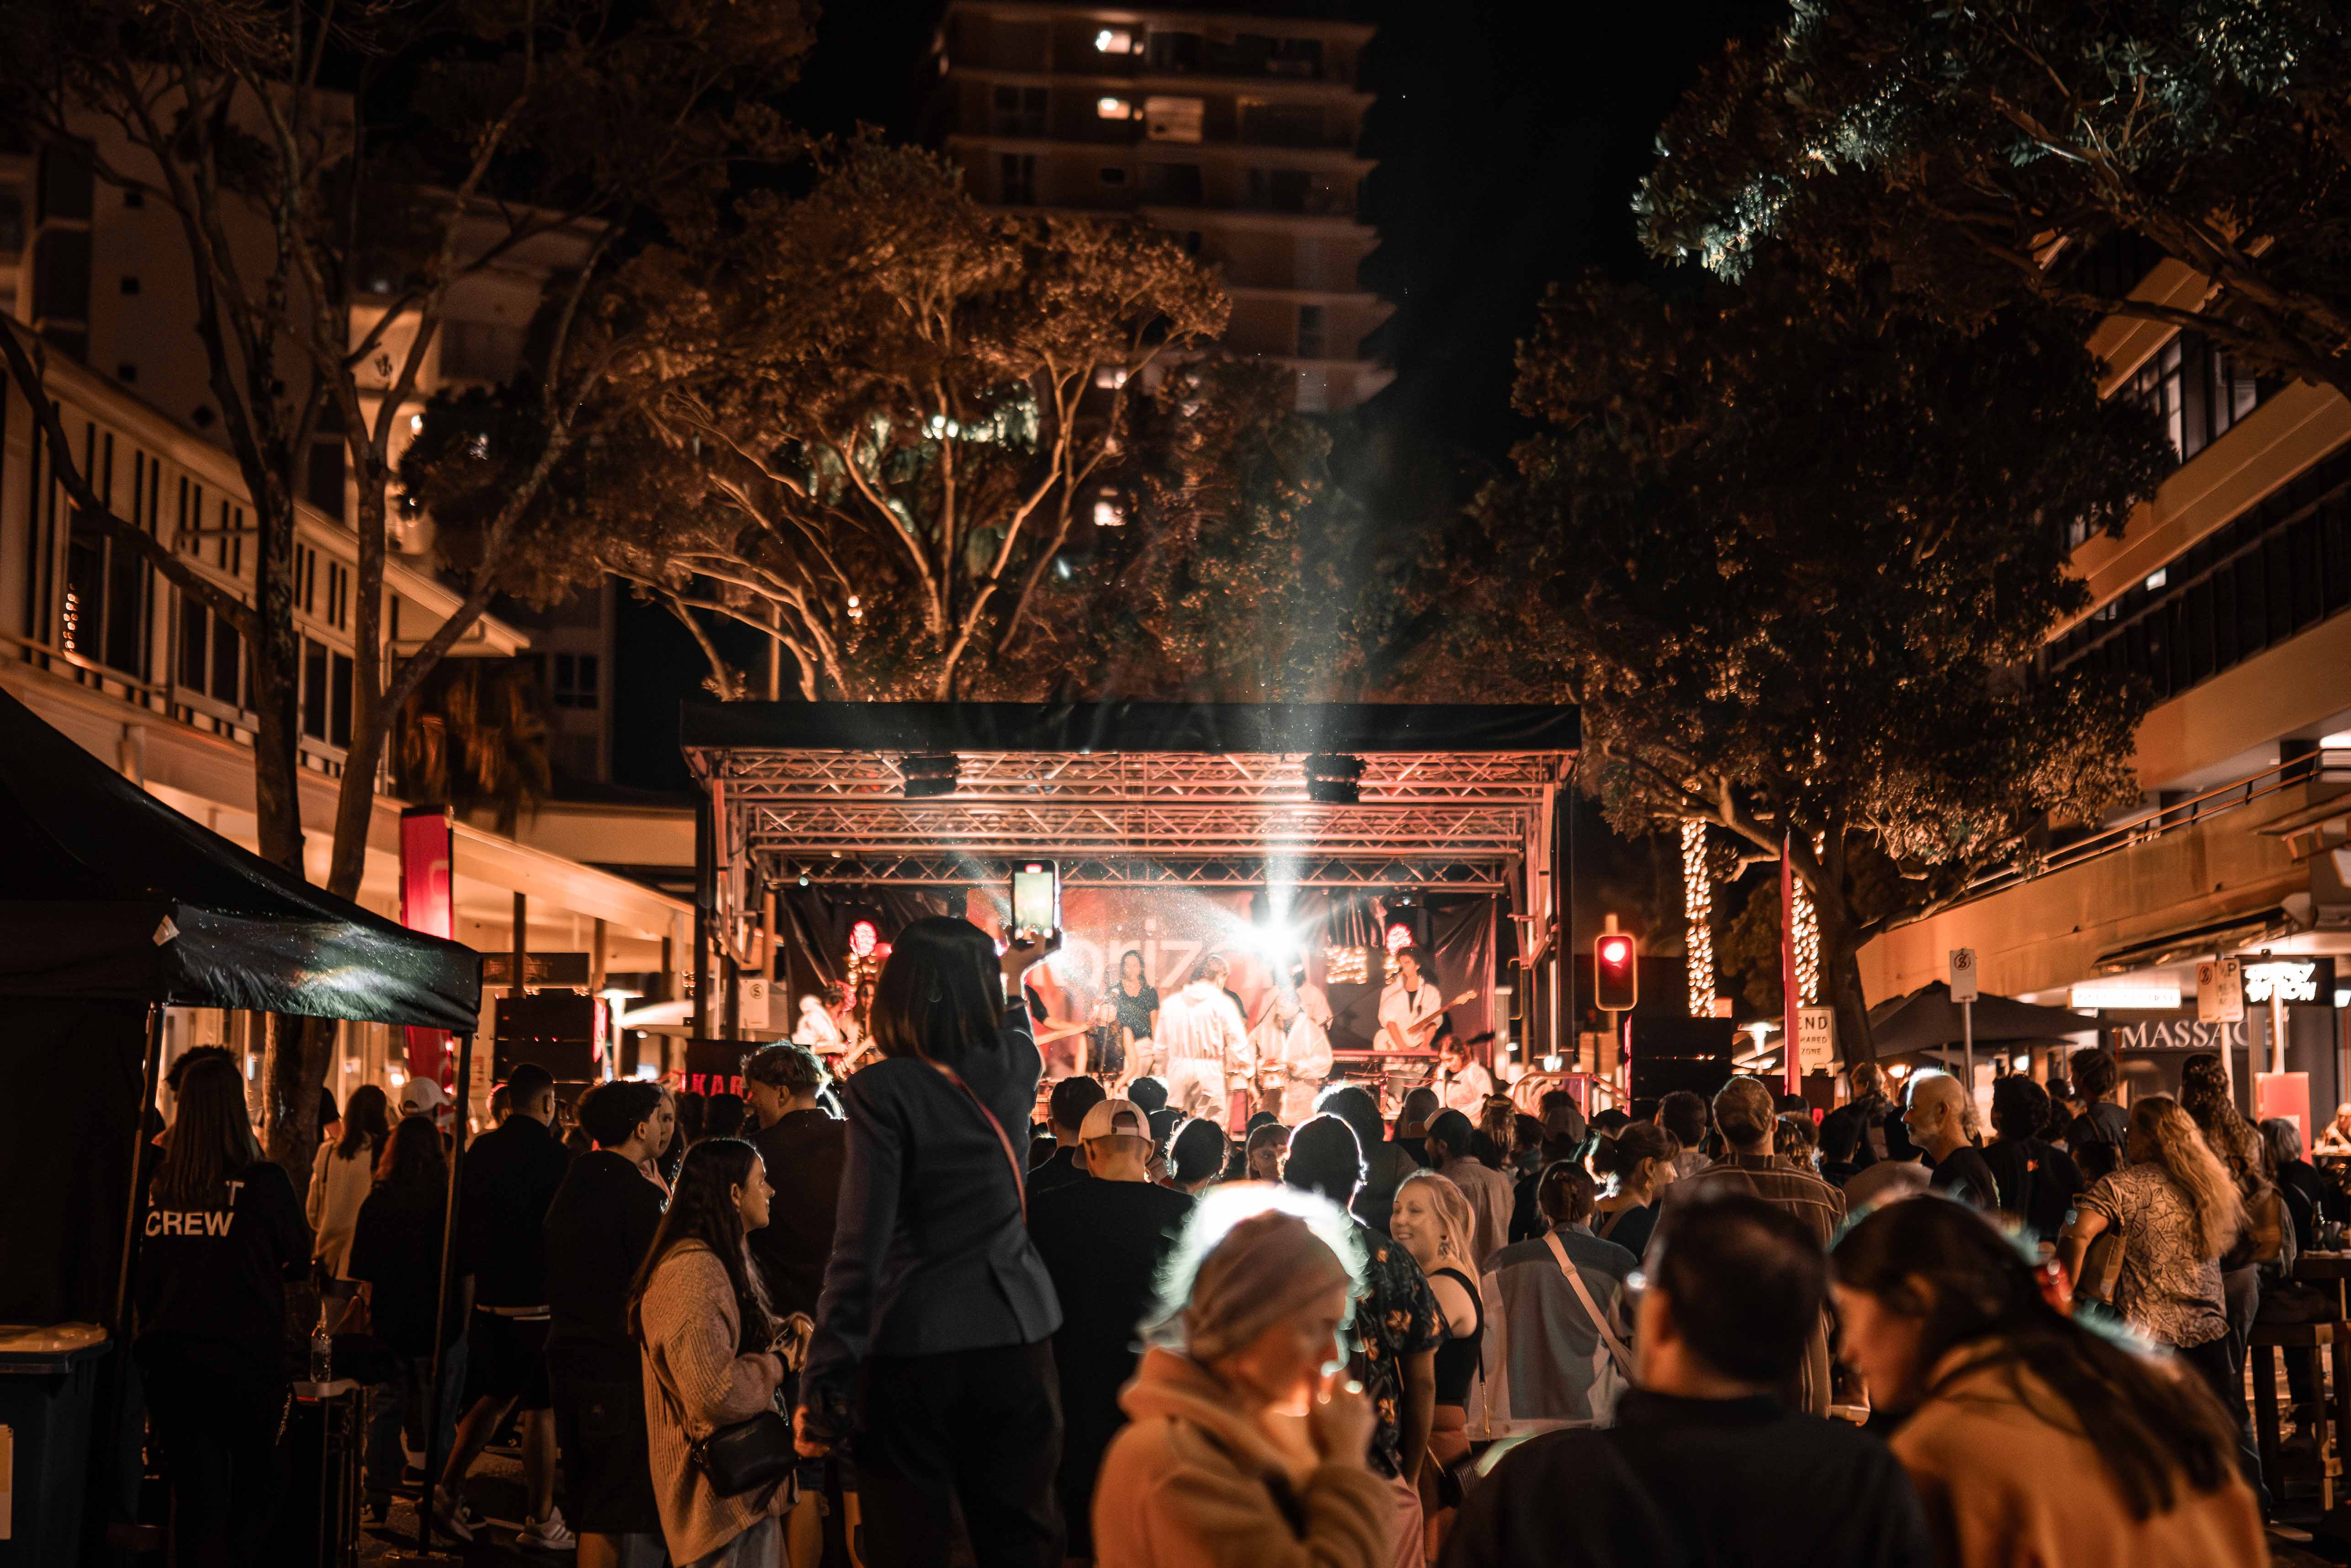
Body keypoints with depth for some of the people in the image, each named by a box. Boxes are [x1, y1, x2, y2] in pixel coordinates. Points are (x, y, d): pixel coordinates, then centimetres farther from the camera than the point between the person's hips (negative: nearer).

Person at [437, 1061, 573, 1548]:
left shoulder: (482, 1150, 3)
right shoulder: (552, 1156, -15)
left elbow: (461, 1217, 9)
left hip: (490, 1293, 7)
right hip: (538, 1297, -6)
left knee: (496, 1395, 21)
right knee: (542, 1407, 2)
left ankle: (449, 1488, 15)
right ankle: (541, 1521, 8)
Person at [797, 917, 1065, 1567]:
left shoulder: (882, 1090, -11)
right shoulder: (1010, 1070, 2)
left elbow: (861, 1249, -16)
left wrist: (822, 1386, -13)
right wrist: (1012, 982, 49)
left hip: (911, 1346, -3)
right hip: (1014, 1338, 4)